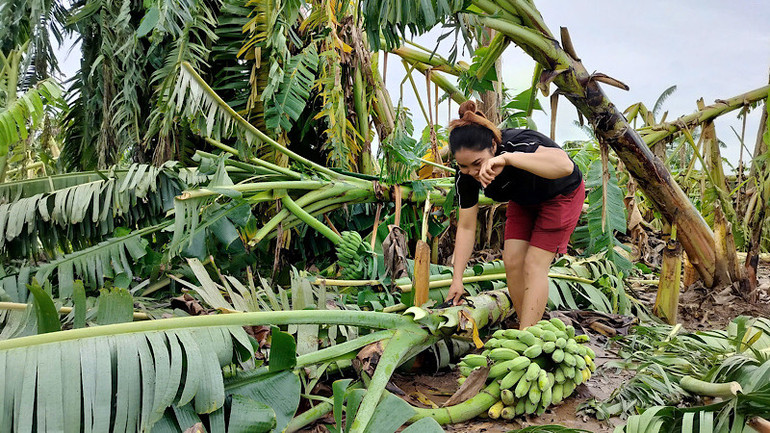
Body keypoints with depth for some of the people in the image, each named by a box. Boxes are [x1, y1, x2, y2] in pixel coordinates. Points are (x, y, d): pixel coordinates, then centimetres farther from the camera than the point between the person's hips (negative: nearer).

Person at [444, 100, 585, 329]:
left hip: (561, 195, -5)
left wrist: (507, 158, -68)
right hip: (524, 201, 6)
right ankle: (528, 327, 12)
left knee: (534, 265, -13)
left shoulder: (519, 144, -41)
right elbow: (466, 227, -16)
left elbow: (565, 166, -61)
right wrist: (457, 279, -19)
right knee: (512, 261, -5)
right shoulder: (466, 176, -23)